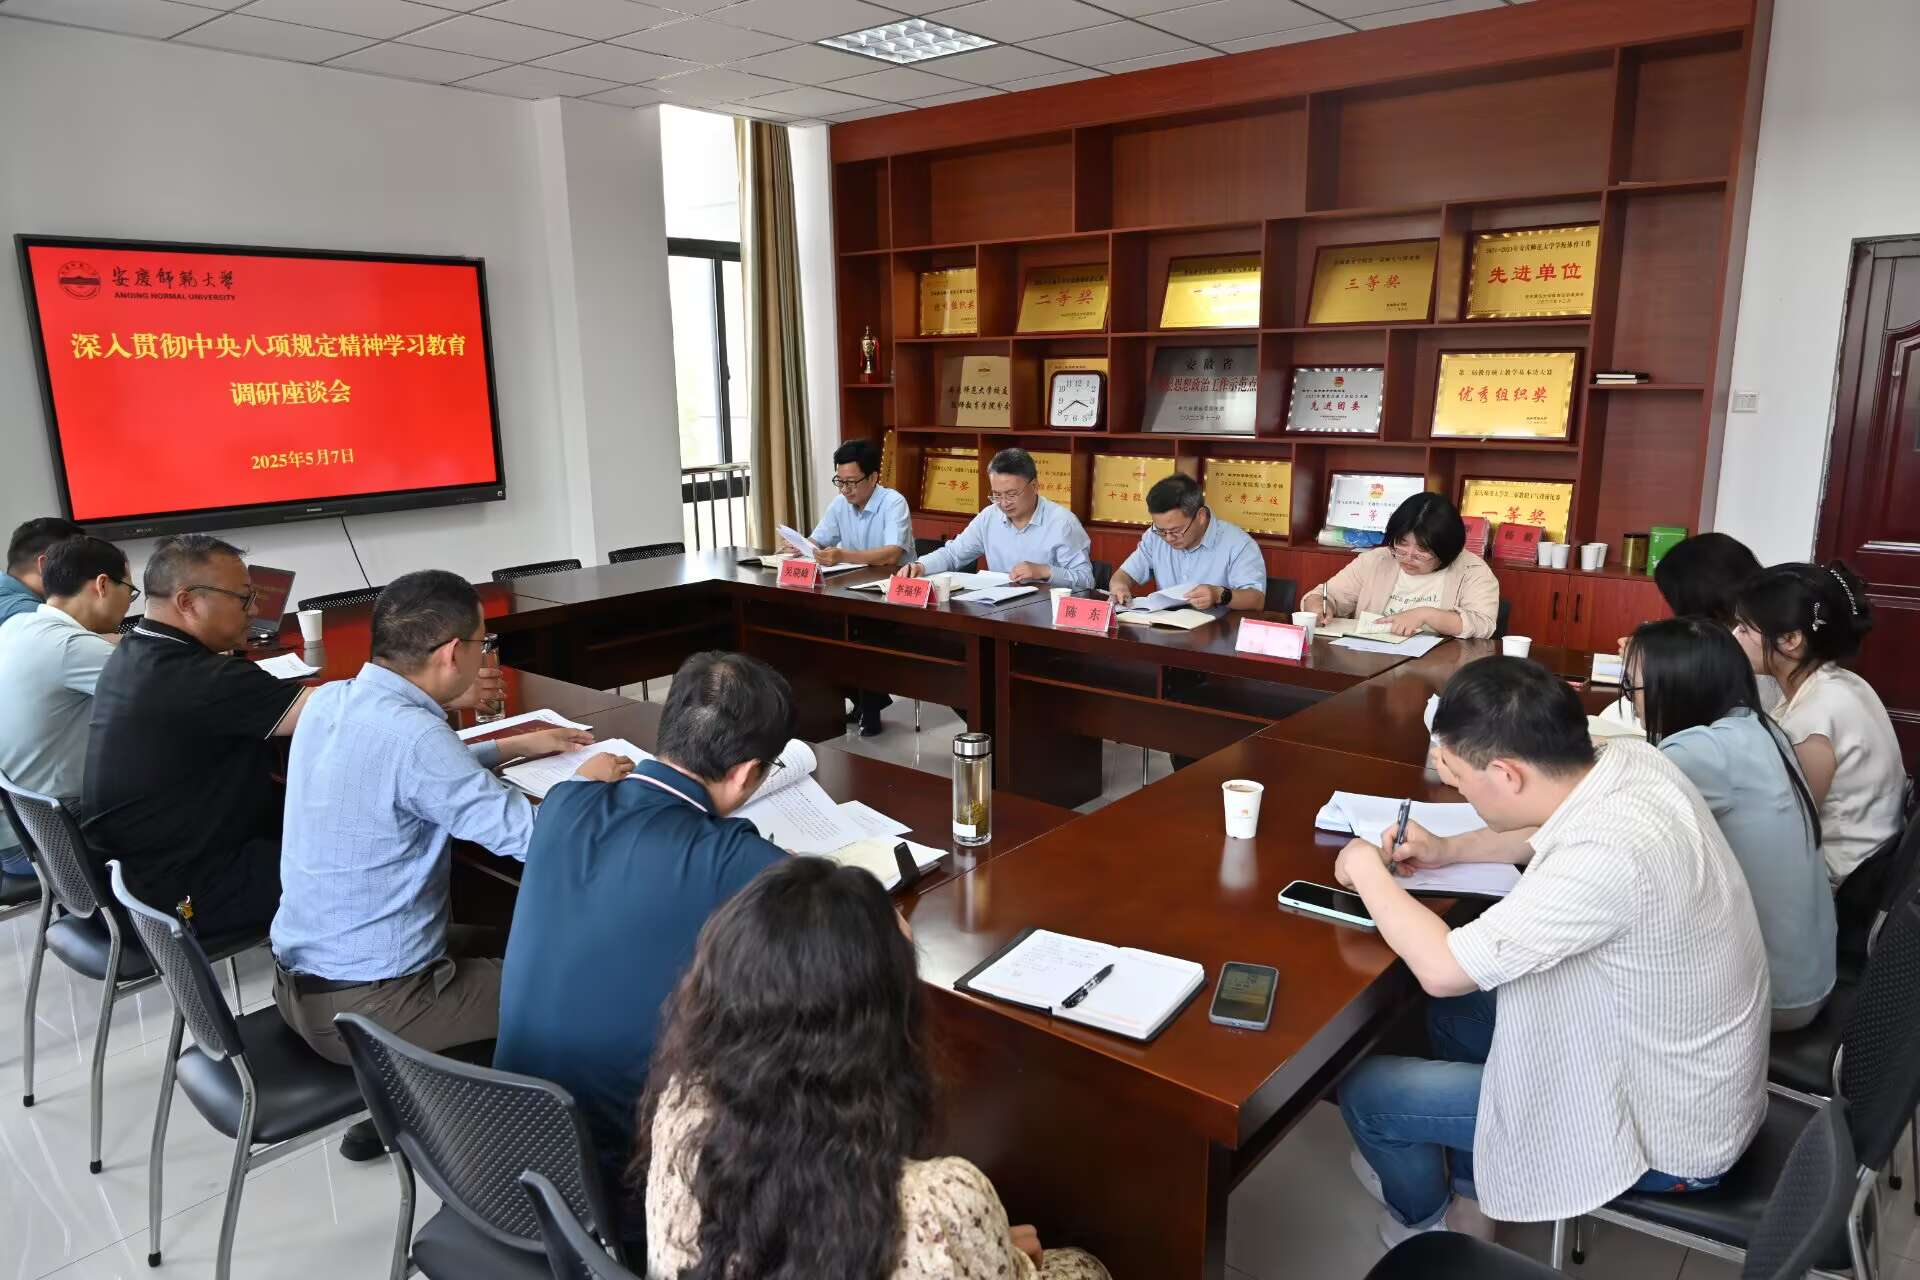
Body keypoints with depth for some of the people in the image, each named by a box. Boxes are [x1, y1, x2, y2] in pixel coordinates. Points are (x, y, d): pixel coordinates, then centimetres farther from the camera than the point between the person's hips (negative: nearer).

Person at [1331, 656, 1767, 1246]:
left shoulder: (1609, 857, -38)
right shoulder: (1632, 758, -12)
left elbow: (1443, 967, -32)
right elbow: (1552, 835, 12)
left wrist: (1367, 870, -17)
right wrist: (1446, 850, 2)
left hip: (1663, 1134, -8)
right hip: (1692, 1070, 8)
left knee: (1364, 1089, -2)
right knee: (1457, 1008, 22)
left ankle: (1421, 1219, 31)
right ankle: (1469, 1169, 45)